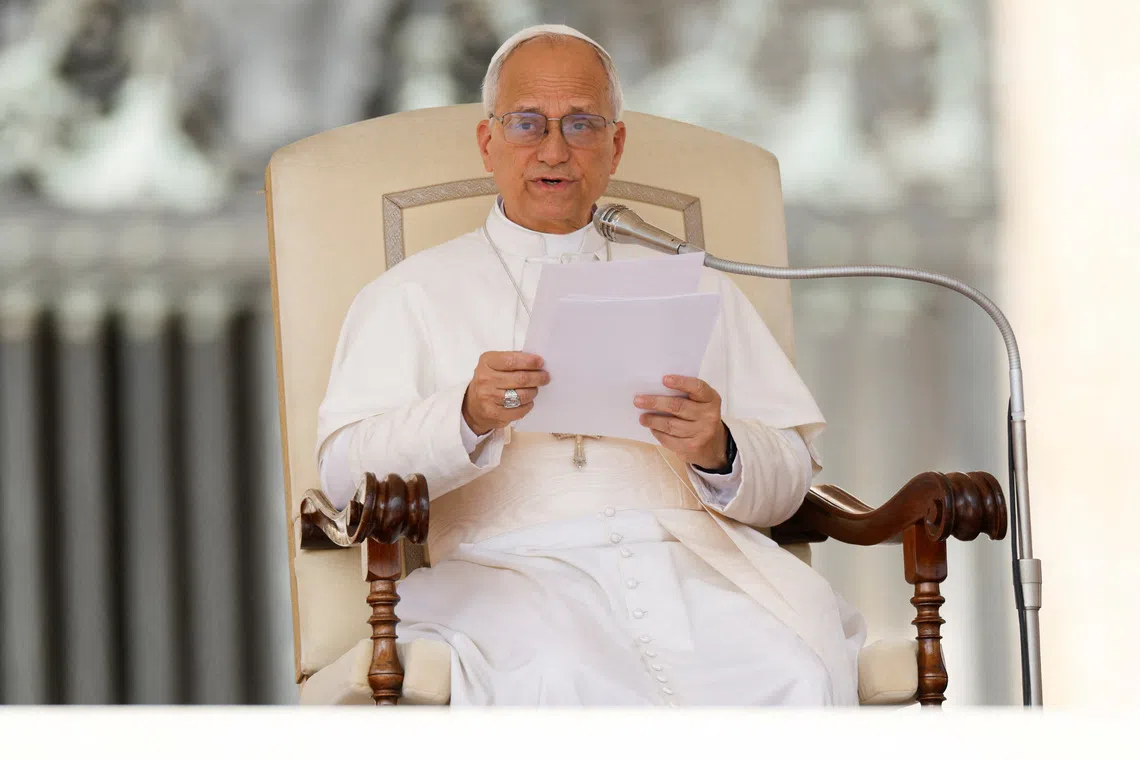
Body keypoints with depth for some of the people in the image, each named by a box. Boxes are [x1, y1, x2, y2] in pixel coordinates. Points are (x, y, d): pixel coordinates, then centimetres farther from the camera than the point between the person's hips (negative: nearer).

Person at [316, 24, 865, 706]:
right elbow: (346, 470, 3)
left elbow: (790, 476, 16)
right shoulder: (414, 293, 18)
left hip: (690, 555, 3)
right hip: (515, 562, -2)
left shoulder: (695, 289, 27)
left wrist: (719, 451, -8)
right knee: (556, 680, -39)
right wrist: (468, 416, -16)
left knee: (805, 673, -31)